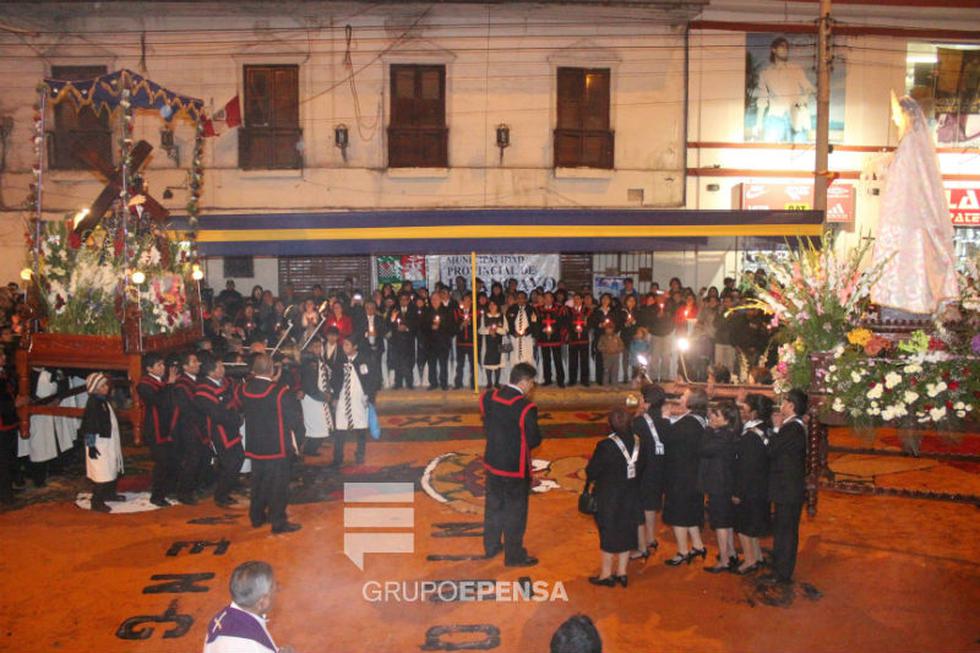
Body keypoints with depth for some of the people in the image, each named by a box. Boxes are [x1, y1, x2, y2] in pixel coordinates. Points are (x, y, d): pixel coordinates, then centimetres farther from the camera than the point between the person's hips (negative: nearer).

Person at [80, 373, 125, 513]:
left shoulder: (104, 400, 10)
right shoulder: (93, 403, -18)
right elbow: (89, 425, -20)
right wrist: (91, 445, -21)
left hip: (109, 441, 10)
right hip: (99, 443, -10)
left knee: (112, 469, 19)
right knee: (101, 472, -6)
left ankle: (109, 493, 35)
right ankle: (97, 502, 1)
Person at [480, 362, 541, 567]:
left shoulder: (488, 398, -6)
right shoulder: (525, 408, -25)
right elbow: (534, 440, -18)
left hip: (493, 463, 6)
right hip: (516, 468, -6)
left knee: (493, 506, 22)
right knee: (515, 512, 10)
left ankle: (491, 546, 38)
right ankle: (514, 556, 24)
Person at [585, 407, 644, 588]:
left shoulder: (606, 445, -24)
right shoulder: (637, 442, -8)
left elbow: (592, 471, -16)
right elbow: (641, 467, 4)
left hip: (608, 497, -4)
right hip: (630, 496, 5)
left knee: (608, 533, 8)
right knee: (626, 532, 15)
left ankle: (606, 575, 18)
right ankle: (621, 573, 24)